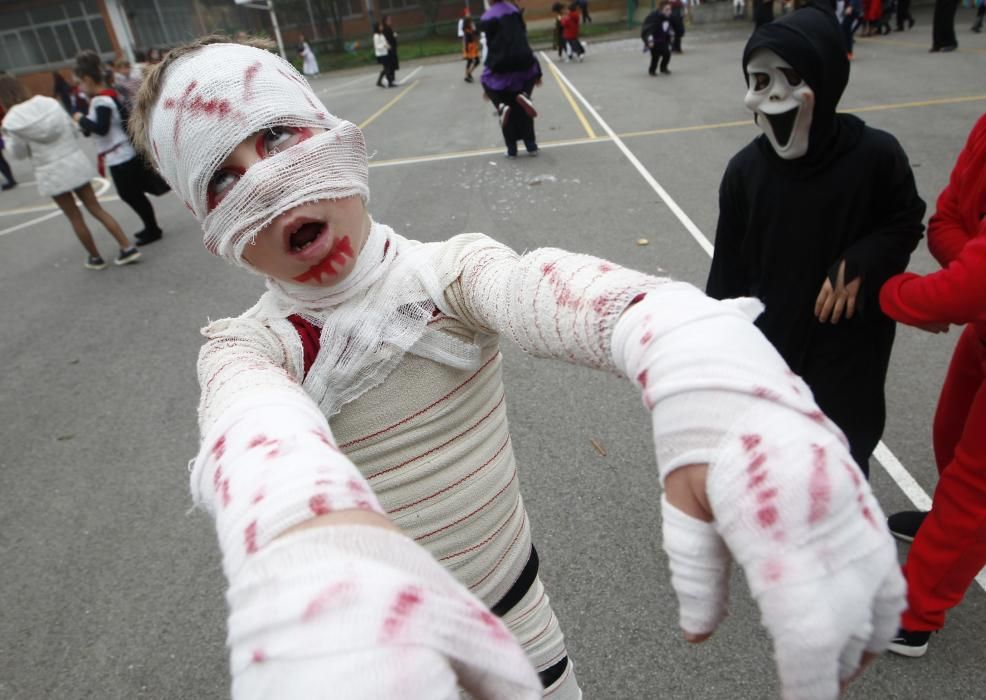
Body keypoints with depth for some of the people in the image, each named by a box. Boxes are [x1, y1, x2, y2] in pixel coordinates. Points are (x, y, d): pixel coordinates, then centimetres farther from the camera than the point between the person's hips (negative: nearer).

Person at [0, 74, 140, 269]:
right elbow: (73, 132, 5)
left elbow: (19, 153, 1)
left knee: (75, 218, 9)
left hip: (51, 173, -3)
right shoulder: (51, 103, -2)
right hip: (75, 162, 3)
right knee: (96, 208, 9)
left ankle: (95, 258, 20)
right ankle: (128, 247, 2)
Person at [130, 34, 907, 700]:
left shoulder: (449, 271, -17)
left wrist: (712, 382, -62)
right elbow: (257, 434, -40)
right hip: (365, 627, 0)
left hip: (513, 604, 1)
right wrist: (322, 548, -63)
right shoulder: (245, 347, -16)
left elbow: (550, 291, -40)